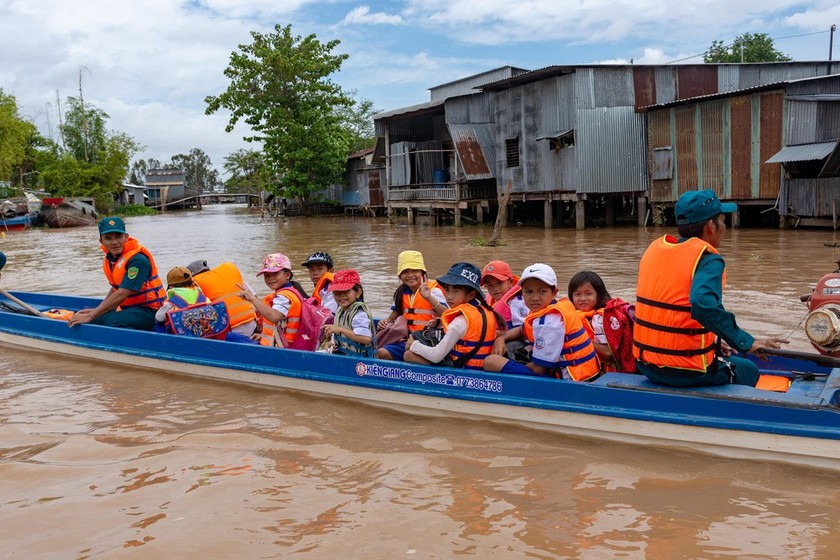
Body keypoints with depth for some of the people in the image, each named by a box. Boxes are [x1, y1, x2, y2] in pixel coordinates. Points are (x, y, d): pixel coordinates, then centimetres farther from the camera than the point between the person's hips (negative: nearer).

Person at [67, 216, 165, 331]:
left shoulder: (137, 259, -20)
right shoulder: (109, 258, 8)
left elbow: (121, 295, -25)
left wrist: (89, 316, -24)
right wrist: (97, 310, 6)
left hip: (149, 311, -9)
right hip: (128, 309, 9)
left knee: (113, 322, -35)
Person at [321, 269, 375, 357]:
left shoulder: (359, 313, -14)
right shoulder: (341, 311, 13)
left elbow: (366, 339, -30)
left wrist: (341, 330, -26)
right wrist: (333, 343, 6)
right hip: (343, 356, 8)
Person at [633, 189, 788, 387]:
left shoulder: (654, 249, 5)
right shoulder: (708, 259, -15)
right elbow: (703, 305, -36)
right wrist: (746, 343, -26)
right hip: (686, 372, -7)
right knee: (749, 370, 23)